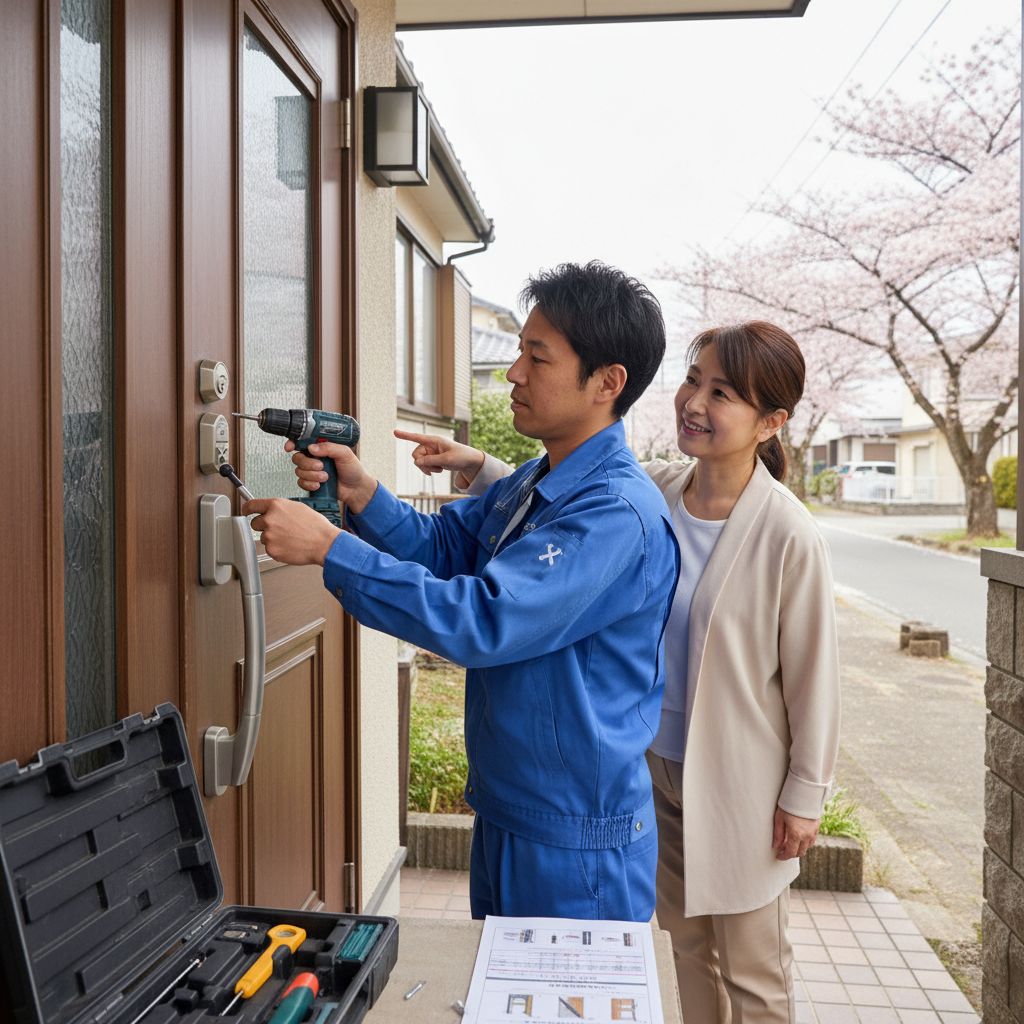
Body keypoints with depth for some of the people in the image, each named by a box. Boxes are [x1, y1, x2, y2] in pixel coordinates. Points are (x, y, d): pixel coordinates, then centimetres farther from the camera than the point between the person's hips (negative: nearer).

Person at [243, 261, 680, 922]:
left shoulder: (619, 514, -26)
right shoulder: (530, 484, 7)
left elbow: (484, 620, -32)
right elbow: (442, 546, 9)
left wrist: (328, 548, -28)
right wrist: (360, 493, -9)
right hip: (503, 812, 9)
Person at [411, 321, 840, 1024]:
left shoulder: (788, 537, -22)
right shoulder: (651, 491, -6)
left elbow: (813, 676, -13)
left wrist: (806, 793, -6)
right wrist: (475, 466, -6)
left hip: (741, 781, -5)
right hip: (659, 762, 5)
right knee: (688, 943, 24)